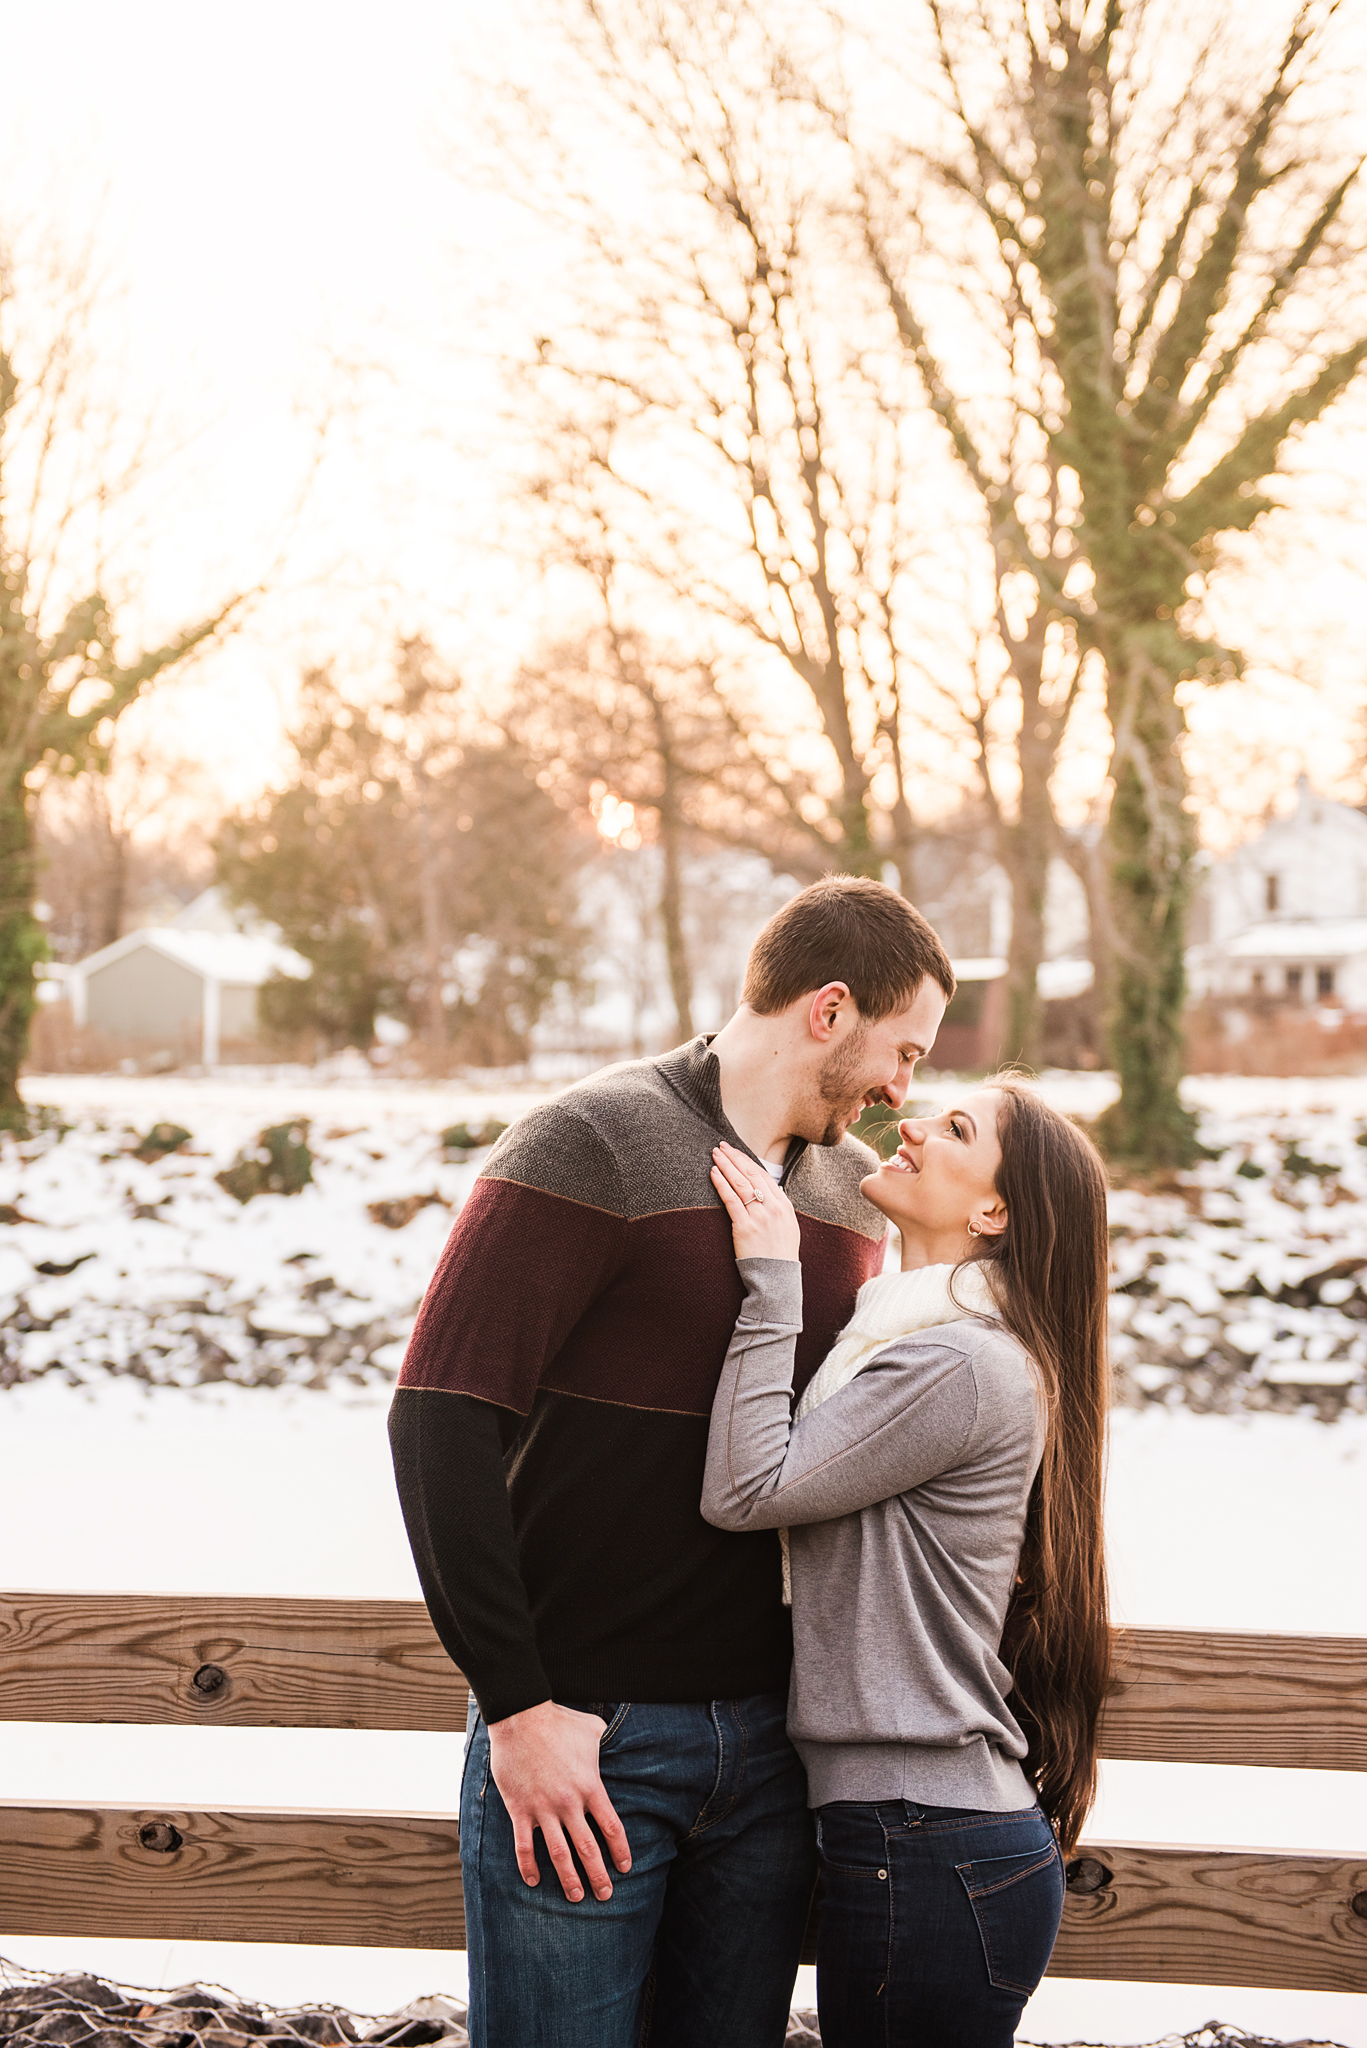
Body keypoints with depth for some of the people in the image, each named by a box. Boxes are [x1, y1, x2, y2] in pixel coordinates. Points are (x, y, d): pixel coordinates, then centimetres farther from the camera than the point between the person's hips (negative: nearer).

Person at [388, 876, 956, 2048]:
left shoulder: (855, 1191, 10)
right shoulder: (594, 1148, -11)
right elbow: (443, 1416, -16)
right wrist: (515, 1703, -17)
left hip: (770, 1734, 6)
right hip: (584, 1735, -6)